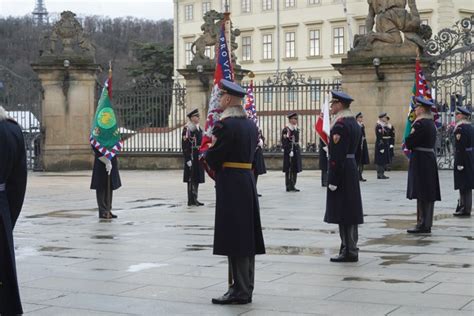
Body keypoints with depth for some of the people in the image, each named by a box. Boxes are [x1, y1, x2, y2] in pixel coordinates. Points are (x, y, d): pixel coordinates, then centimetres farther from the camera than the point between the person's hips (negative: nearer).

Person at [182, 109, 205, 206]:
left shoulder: (199, 128, 15)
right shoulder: (187, 129, -12)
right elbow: (185, 145, -16)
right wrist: (188, 159, -20)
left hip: (199, 157, 8)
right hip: (191, 157, -8)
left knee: (197, 178, 11)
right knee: (191, 179, -3)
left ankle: (195, 199, 18)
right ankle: (191, 200, 2)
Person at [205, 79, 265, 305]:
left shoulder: (224, 125, -15)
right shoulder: (251, 125, 12)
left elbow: (213, 159, -15)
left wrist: (208, 152, 7)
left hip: (230, 185, -9)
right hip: (248, 181, 9)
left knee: (234, 238, -4)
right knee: (247, 236, 11)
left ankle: (240, 290, -1)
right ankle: (246, 288, 19)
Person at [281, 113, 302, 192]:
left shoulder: (297, 129, 13)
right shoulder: (286, 130, -11)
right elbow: (284, 142, -14)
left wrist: (298, 151, 15)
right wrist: (289, 151, -19)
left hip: (296, 151, 8)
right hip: (289, 152, -8)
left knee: (295, 170, 10)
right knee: (289, 170, -3)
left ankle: (292, 186, 18)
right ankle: (289, 186, 1)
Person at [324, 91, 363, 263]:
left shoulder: (339, 124, -16)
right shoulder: (354, 123, 14)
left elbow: (337, 155, -21)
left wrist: (332, 180, -19)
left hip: (341, 172, -10)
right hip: (352, 168, 10)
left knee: (342, 212, -5)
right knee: (351, 210, 13)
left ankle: (348, 252, -2)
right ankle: (351, 249, 19)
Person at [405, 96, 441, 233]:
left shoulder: (420, 124, -17)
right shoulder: (431, 123, 13)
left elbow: (409, 143, -18)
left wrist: (410, 134, 1)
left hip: (420, 161, -9)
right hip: (430, 159, 10)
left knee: (422, 194, -5)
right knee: (428, 194, 12)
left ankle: (423, 224, -2)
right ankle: (426, 223, 19)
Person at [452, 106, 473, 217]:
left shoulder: (460, 128, -15)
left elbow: (460, 147, -20)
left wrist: (459, 164, -20)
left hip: (462, 159, -9)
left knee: (463, 186, -5)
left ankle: (465, 209, -3)